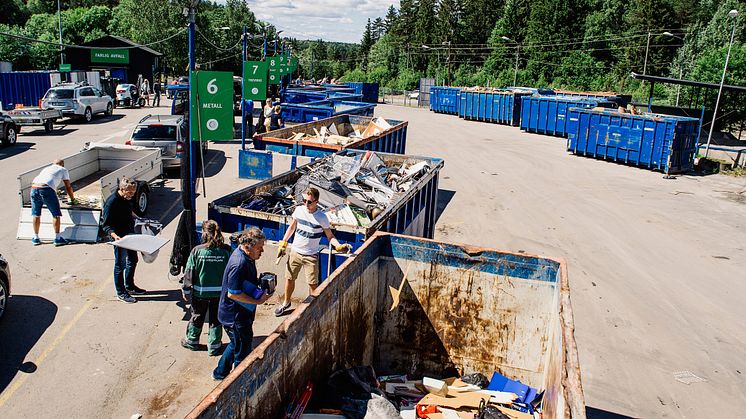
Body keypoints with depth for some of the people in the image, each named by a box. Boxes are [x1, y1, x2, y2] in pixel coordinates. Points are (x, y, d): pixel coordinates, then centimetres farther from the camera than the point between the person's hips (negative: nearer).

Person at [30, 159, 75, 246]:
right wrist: (73, 200, 36)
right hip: (47, 190, -5)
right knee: (56, 214, 7)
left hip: (34, 188, 5)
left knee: (36, 214, 18)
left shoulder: (46, 168, 35)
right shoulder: (63, 170, 21)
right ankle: (57, 238, 9)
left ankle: (36, 238, 27)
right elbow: (68, 187, 23)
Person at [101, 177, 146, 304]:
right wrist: (114, 235, -37)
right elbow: (106, 225, -23)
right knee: (120, 264, 4)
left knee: (133, 260, 19)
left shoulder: (127, 198, 0)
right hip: (119, 238, -8)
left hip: (130, 234, 9)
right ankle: (120, 292, 18)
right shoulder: (111, 202, -25)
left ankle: (129, 286, 37)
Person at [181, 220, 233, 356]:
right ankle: (214, 346, 25)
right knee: (216, 319, 16)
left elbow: (189, 273, -9)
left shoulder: (197, 251, -15)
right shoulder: (227, 251, -13)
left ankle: (192, 341, 39)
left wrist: (186, 291, 3)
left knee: (197, 317, 21)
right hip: (220, 292, 0)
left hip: (200, 292, 0)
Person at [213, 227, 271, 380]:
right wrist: (258, 301, -23)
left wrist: (260, 280, 1)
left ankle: (220, 373, 45)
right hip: (235, 317, -10)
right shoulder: (239, 264, -30)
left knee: (236, 345, 28)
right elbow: (232, 294, -28)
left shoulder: (246, 256, 1)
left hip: (242, 314, 10)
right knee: (243, 352, 7)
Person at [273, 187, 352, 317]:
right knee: (289, 278, 16)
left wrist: (339, 246, -29)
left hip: (311, 255, -4)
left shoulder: (322, 217, -16)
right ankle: (286, 302, 38)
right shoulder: (299, 210, -5)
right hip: (295, 251, 4)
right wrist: (283, 244, 11)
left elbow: (330, 236, -9)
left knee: (312, 284, -1)